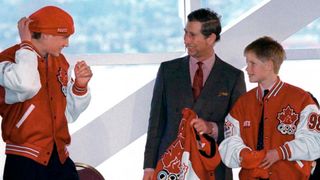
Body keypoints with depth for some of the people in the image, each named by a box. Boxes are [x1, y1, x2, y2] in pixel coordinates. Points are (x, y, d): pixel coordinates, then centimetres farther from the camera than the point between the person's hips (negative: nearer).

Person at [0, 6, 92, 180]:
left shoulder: (60, 62, 12)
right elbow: (27, 85, -33)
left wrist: (80, 86, -2)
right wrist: (26, 44, -18)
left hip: (60, 159, 6)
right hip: (25, 162, -6)